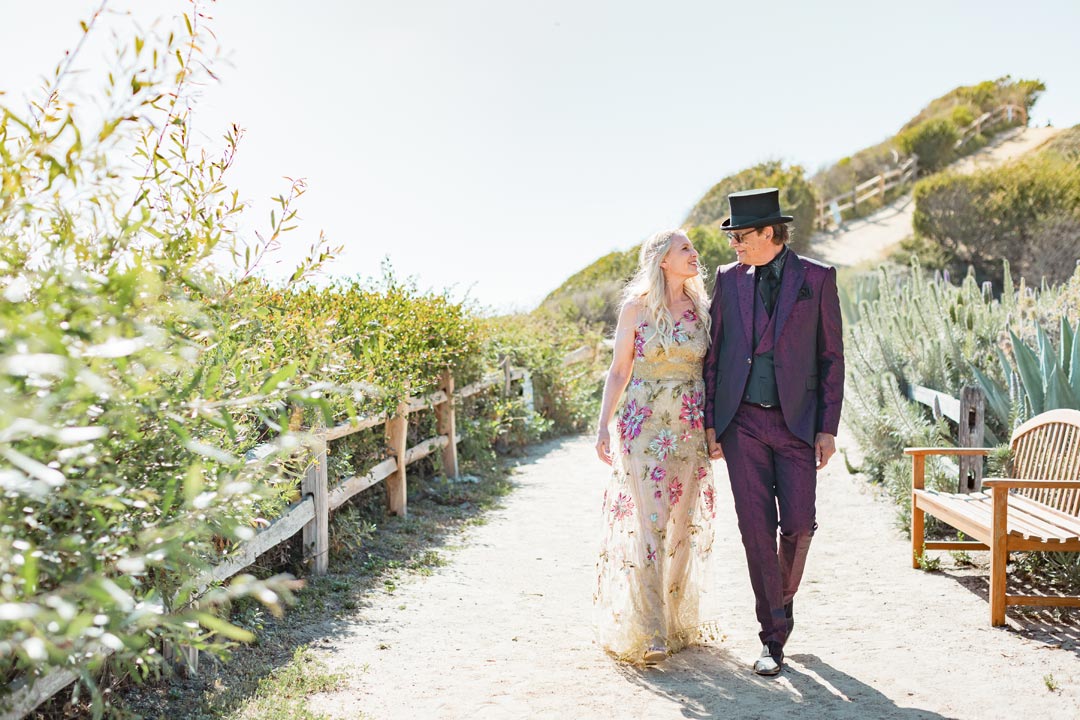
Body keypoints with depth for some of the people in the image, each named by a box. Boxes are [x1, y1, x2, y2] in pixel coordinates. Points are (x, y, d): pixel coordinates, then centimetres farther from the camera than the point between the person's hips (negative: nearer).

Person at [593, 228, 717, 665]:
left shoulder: (700, 309, 9)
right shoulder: (636, 307, 0)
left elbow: (710, 370, 12)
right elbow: (619, 371, 2)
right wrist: (603, 426, -6)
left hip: (691, 427, 3)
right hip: (644, 423, -3)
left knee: (682, 525, 7)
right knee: (647, 523, -8)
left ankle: (677, 621, 21)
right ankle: (646, 633, -2)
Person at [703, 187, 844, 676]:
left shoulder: (817, 278, 0)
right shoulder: (729, 278, 6)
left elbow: (831, 356, 2)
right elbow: (714, 353, 9)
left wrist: (828, 429, -3)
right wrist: (709, 423, 4)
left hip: (796, 421, -1)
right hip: (742, 421, 1)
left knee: (798, 525, -2)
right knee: (756, 527, -2)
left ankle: (783, 597, 30)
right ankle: (774, 635, 11)